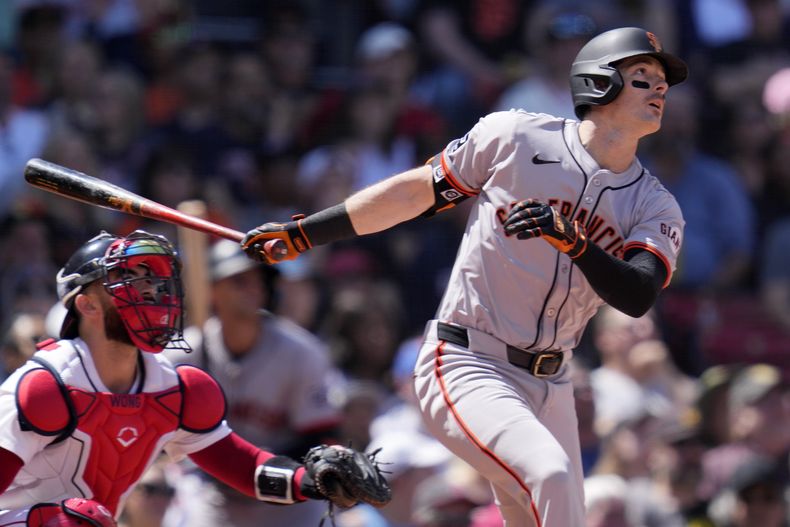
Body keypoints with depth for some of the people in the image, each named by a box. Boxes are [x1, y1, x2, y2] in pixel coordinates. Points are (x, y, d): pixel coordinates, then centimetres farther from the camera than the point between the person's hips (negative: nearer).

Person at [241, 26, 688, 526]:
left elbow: (638, 297, -13)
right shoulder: (515, 136, -3)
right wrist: (302, 234, 10)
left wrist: (571, 241, -30)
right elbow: (417, 189, 7)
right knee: (549, 474, -29)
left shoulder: (656, 208, 5)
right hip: (466, 368, -6)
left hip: (548, 388, 6)